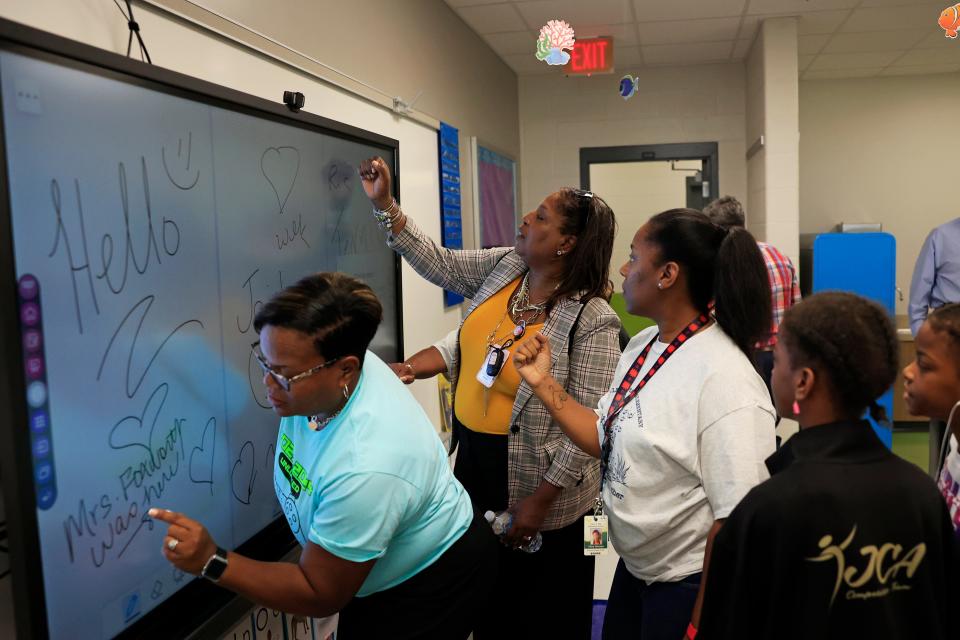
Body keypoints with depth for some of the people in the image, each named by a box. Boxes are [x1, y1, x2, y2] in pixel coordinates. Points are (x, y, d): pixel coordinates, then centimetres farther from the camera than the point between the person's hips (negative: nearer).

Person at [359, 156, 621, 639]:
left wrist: (542, 498, -22)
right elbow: (439, 263, 6)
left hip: (533, 485, -6)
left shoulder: (591, 320, -24)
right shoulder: (504, 268, -3)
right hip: (474, 462, 7)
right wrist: (384, 204, -1)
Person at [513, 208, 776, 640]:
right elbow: (606, 440, 7)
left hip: (688, 584, -8)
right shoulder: (642, 347, 0)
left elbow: (736, 519, -24)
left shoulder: (725, 380, -26)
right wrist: (543, 384, -1)